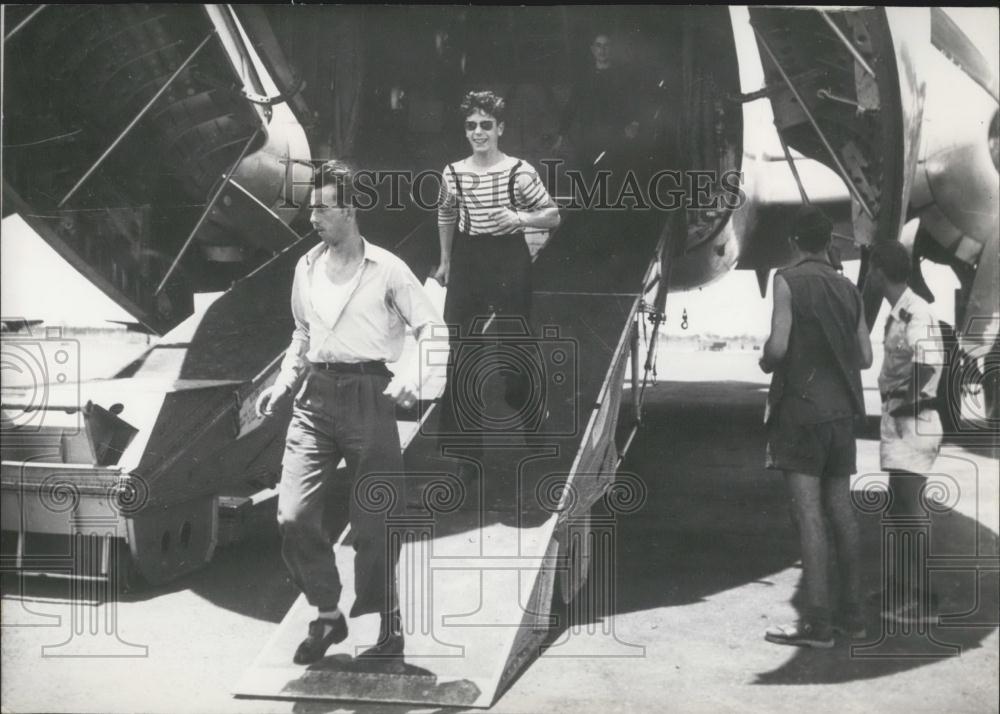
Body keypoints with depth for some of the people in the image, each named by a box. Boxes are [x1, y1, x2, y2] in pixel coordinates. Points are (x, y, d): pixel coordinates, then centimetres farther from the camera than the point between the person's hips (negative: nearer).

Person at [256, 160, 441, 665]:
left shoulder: (386, 269, -3)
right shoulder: (306, 268, 12)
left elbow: (430, 329, -2)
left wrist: (412, 377, -18)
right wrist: (283, 384, 13)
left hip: (367, 393, -4)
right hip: (314, 396, 4)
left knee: (373, 522, 2)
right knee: (293, 515, -6)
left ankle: (389, 621, 24)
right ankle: (327, 616, 14)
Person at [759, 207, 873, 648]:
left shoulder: (788, 281, -7)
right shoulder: (848, 289, 10)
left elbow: (778, 347, -16)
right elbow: (865, 357, 9)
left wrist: (765, 363, 5)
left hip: (800, 408, -6)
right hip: (841, 411, 6)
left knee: (809, 514, -7)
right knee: (840, 510, 11)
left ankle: (818, 622, -8)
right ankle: (852, 613, 17)